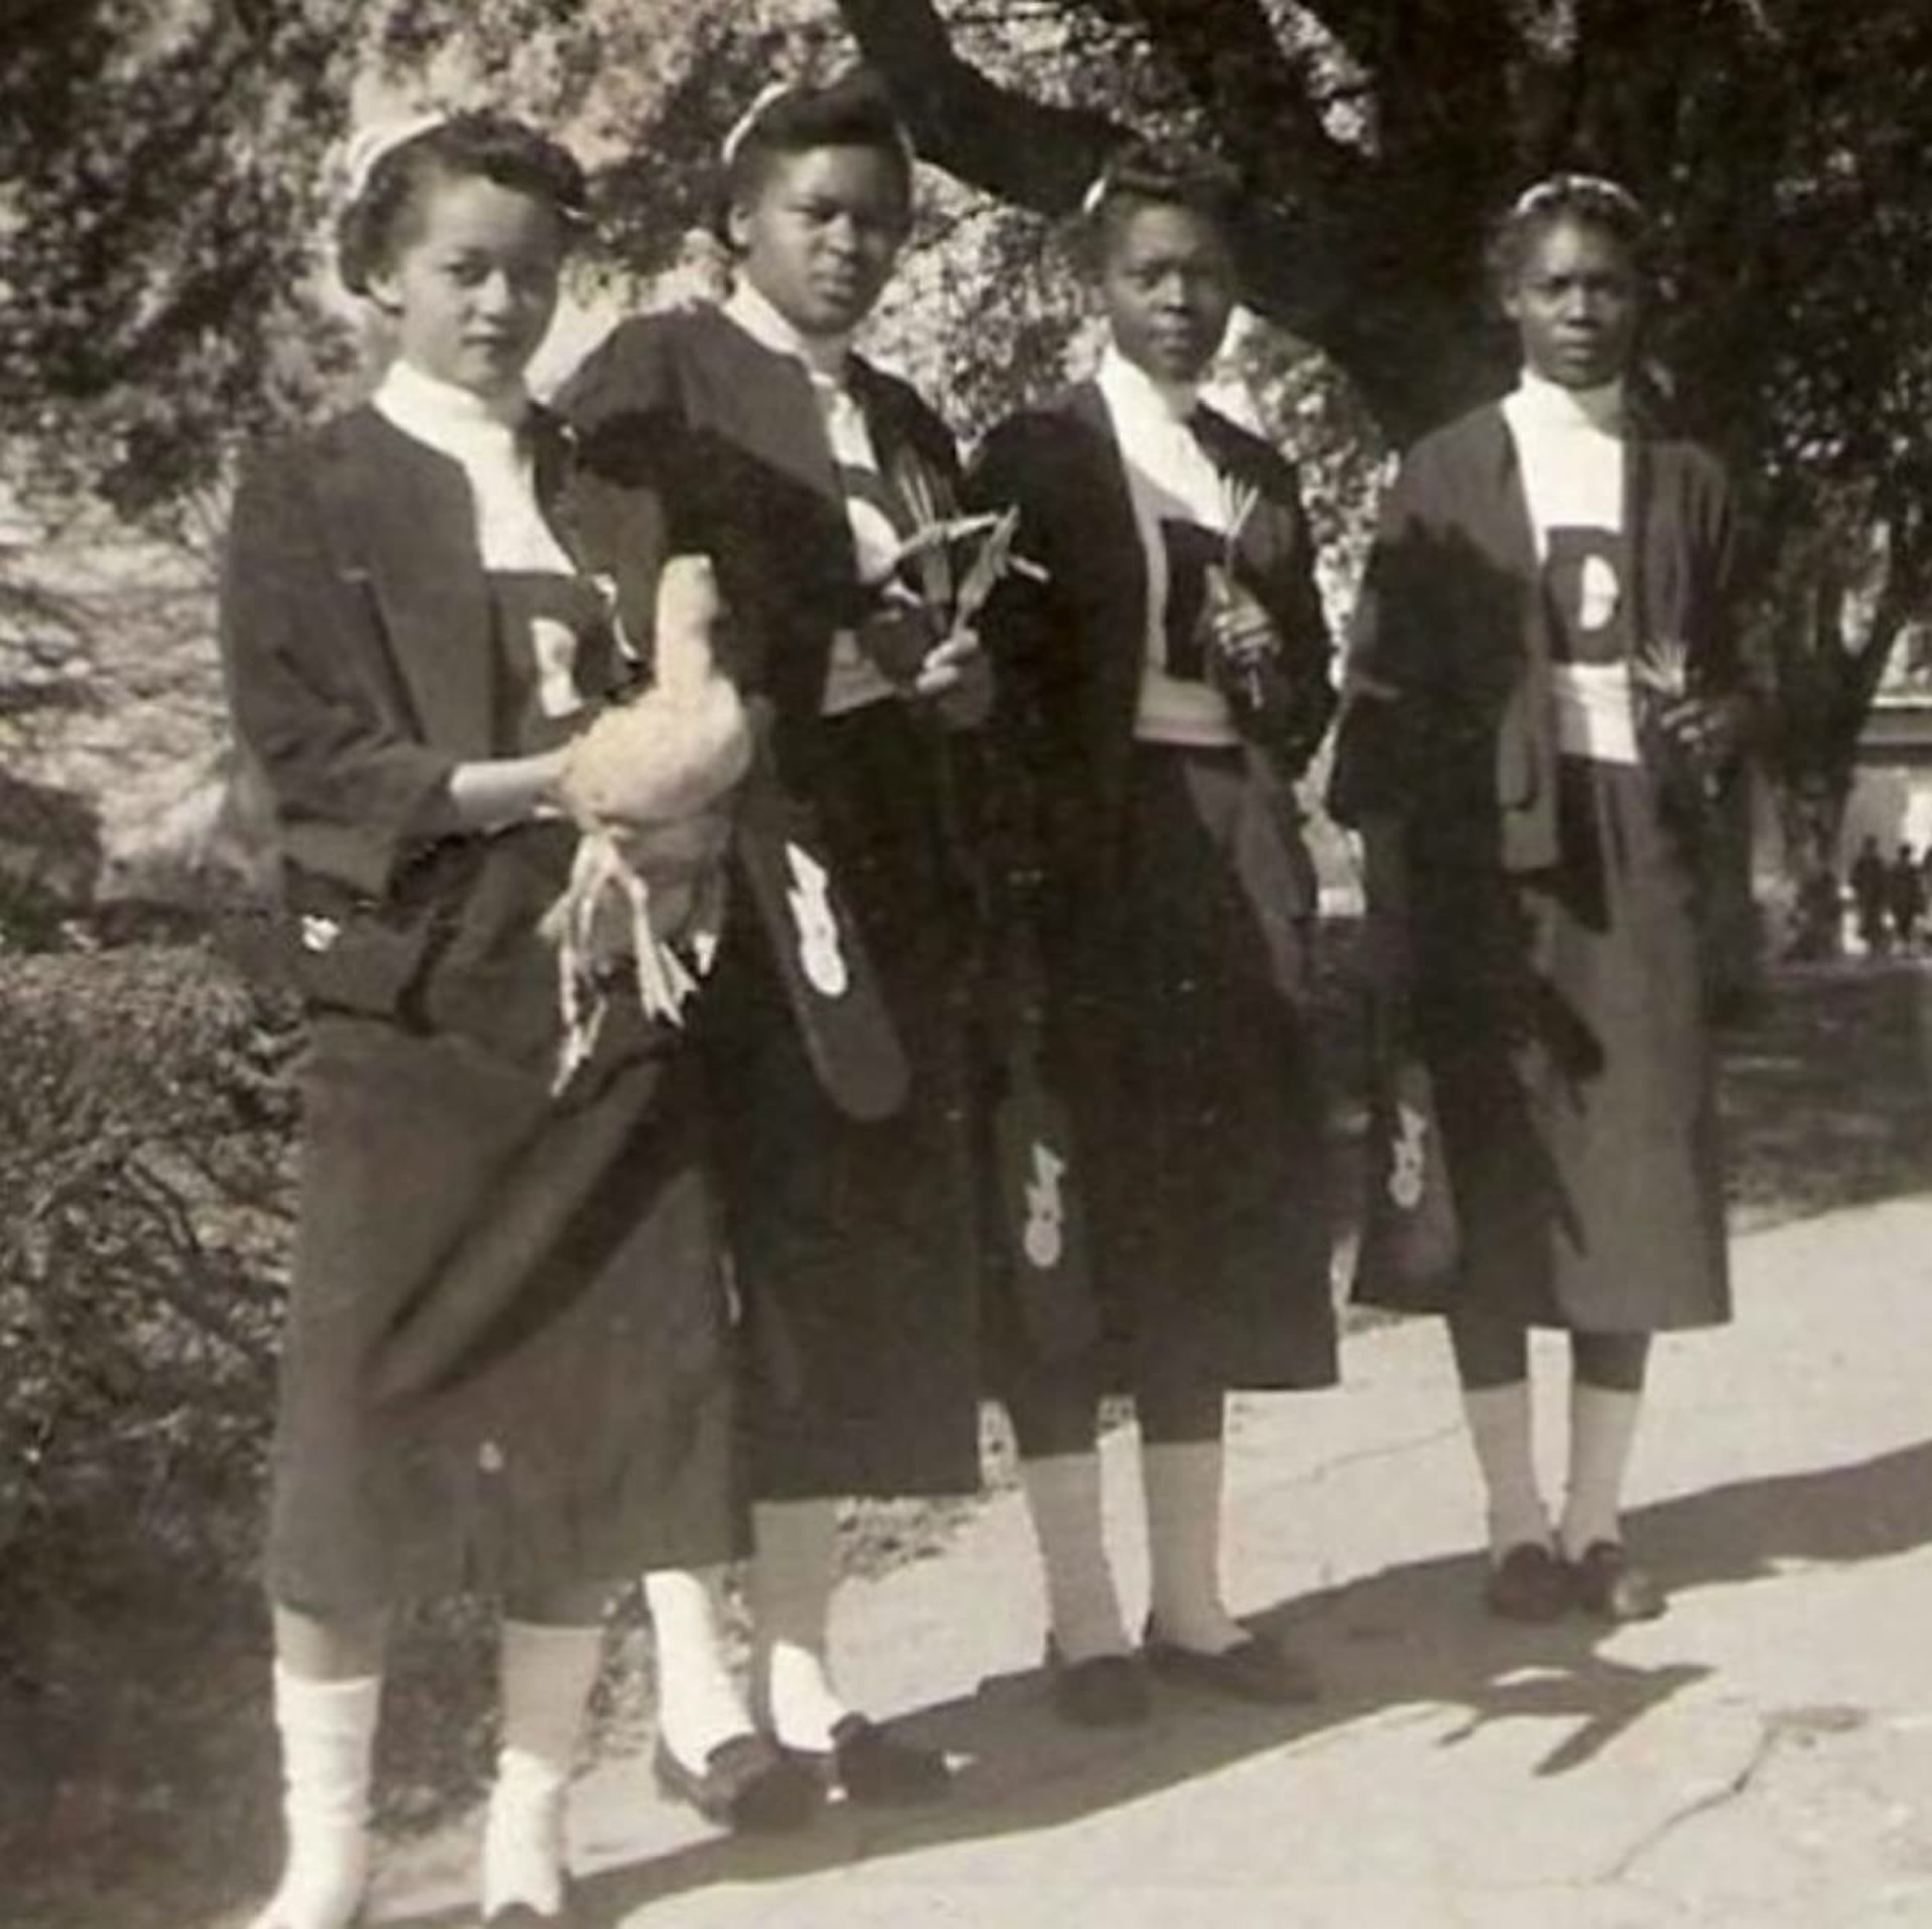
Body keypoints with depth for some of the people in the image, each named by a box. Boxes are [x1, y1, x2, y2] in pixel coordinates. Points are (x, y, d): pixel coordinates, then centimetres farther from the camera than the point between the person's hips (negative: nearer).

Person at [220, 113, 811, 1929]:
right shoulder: (309, 494, 3)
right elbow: (312, 759, -7)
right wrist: (553, 777, -17)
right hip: (411, 1009, -3)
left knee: (601, 1420, 3)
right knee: (365, 1421, -3)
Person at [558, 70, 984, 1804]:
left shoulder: (906, 424, 19)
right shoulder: (655, 377, -1)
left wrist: (961, 672, 3)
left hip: (887, 881, 7)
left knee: (865, 1270, 7)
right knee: (726, 1268, -9)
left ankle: (799, 1670, 15)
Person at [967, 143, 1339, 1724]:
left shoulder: (1261, 472, 17)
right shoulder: (1036, 456, 1)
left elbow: (1310, 687, 20)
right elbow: (1009, 681, -6)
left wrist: (1272, 672, -2)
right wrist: (1035, 870, -15)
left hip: (1235, 862, 6)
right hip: (1090, 864, -5)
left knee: (1215, 1225, 8)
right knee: (1078, 1219, -2)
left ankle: (1194, 1599, 16)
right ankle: (1083, 1613, 6)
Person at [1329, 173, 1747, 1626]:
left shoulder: (1688, 479, 13)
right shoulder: (1448, 474, 6)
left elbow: (1729, 674, 14)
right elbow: (1387, 692, 1)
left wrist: (1713, 727, -10)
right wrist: (1397, 881, -9)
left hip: (1637, 848, 2)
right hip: (1488, 856, -2)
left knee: (1637, 1177, 1)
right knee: (1498, 1180, -1)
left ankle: (1598, 1518, 11)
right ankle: (1515, 1523, 8)